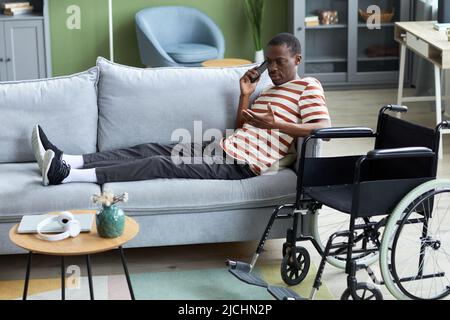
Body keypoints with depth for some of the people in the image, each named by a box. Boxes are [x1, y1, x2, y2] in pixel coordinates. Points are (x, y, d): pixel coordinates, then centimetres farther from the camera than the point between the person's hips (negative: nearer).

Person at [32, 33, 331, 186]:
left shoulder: (308, 86, 1)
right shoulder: (271, 90, 27)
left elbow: (324, 127, -16)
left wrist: (276, 124, -24)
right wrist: (245, 95, 10)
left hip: (239, 162, -10)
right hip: (224, 147, 10)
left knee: (161, 164, -20)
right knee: (149, 149, -4)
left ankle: (66, 175, -30)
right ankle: (66, 161, -12)